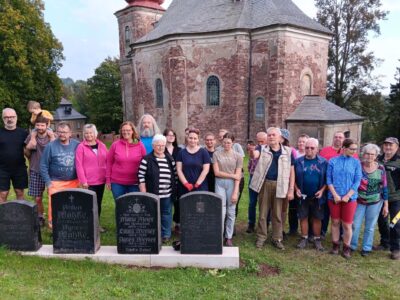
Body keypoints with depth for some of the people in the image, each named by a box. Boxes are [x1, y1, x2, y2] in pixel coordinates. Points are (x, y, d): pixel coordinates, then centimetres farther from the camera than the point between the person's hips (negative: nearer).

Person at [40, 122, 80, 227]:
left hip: (73, 182, 2)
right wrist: (48, 182, -5)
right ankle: (53, 225, 15)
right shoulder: (51, 145, -5)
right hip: (56, 182, -1)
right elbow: (43, 165, -2)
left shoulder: (76, 145, -1)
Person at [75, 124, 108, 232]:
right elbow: (78, 165, -10)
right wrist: (83, 181, -13)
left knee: (98, 203, 14)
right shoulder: (81, 147, -6)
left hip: (101, 181, 5)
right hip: (89, 182, -5)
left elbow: (107, 162, 11)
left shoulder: (102, 146, 7)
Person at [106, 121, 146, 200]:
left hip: (134, 183, 0)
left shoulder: (140, 145, -2)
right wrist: (108, 179, 3)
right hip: (117, 182, 0)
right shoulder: (115, 145, -1)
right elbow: (109, 162, 4)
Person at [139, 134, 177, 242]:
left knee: (166, 213, 10)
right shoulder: (146, 159, -5)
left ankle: (166, 234, 24)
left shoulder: (170, 159, 7)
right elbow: (141, 176, -6)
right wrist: (143, 193, -10)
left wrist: (174, 189, 10)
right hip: (152, 193, -3)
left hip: (167, 194, 3)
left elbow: (175, 174, 12)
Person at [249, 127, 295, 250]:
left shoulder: (287, 151, 2)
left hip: (279, 185, 0)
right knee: (262, 212, 9)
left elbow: (291, 171, 3)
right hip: (265, 184, 0)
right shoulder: (262, 150, 5)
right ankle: (261, 237, 20)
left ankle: (277, 238, 22)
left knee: (277, 214, 10)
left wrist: (291, 189, -1)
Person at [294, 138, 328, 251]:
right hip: (303, 196, 1)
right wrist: (296, 189, -8)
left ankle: (317, 239, 23)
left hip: (317, 196, 0)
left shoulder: (323, 162, -3)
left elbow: (327, 179, 1)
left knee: (317, 218, 9)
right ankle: (304, 238, 23)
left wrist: (322, 190, -11)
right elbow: (293, 177, 4)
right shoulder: (298, 161, -2)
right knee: (303, 217, 9)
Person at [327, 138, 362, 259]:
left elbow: (357, 181, -3)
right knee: (335, 222, 11)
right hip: (333, 197, 1)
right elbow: (329, 179, -1)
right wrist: (335, 195, -10)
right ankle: (335, 245, 25)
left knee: (347, 224, 3)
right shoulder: (333, 161, 0)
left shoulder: (356, 162, -1)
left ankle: (346, 247, 19)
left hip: (350, 198, 0)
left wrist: (347, 196, -10)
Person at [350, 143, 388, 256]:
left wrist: (386, 205, 0)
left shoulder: (380, 168, -6)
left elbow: (384, 187, 0)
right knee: (355, 225, 6)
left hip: (375, 202, 1)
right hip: (359, 201, 0)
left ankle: (366, 248, 27)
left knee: (370, 227, 12)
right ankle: (352, 246, 24)